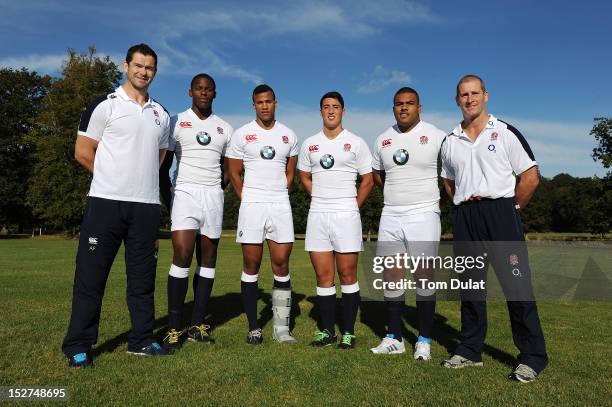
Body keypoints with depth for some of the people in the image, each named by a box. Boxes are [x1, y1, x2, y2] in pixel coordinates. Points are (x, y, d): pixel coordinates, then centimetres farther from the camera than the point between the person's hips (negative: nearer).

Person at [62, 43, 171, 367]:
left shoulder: (161, 114, 15)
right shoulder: (105, 105, 0)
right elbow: (83, 152, -1)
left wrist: (140, 181, 11)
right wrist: (115, 178, 4)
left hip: (146, 206, 4)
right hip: (106, 202, -4)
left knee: (143, 278, 9)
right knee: (91, 276, 1)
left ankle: (142, 340, 20)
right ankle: (78, 346, 12)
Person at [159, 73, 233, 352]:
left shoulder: (225, 129, 13)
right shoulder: (176, 122, 5)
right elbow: (164, 164, 4)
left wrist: (217, 190, 5)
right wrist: (167, 197, -3)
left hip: (213, 195, 4)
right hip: (185, 192, -3)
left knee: (208, 258, 4)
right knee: (182, 256, -14)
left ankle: (198, 325, 12)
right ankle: (174, 328, -4)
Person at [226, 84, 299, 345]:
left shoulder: (288, 135, 11)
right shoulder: (241, 135, 4)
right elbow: (234, 173, 6)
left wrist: (279, 198, 9)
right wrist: (247, 202, 2)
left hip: (280, 205, 2)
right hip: (251, 205, -2)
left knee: (281, 264, 1)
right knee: (251, 265, 1)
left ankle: (281, 328, 11)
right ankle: (253, 327, 11)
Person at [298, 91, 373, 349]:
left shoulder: (356, 143, 3)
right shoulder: (309, 144, 11)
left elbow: (367, 181, 6)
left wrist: (352, 207, 2)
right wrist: (322, 200, 10)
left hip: (346, 215, -3)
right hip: (317, 215, 3)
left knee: (348, 275, 1)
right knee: (323, 276, 6)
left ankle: (348, 332, 12)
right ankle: (327, 331, 17)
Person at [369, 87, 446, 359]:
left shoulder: (435, 136, -4)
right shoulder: (383, 140, 11)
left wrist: (434, 195, -3)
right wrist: (396, 193, 12)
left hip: (423, 216, -4)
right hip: (390, 217, 5)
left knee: (424, 277, 0)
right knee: (391, 277, 6)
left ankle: (424, 340, 14)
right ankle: (394, 338, 18)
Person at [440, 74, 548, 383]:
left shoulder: (505, 133, 0)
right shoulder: (450, 142, 12)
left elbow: (530, 177, 0)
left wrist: (512, 209, 1)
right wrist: (466, 207, 12)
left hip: (500, 211, -4)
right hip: (464, 218, 4)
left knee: (517, 285, -5)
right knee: (470, 285, 10)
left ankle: (532, 357, 7)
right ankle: (470, 350, 21)